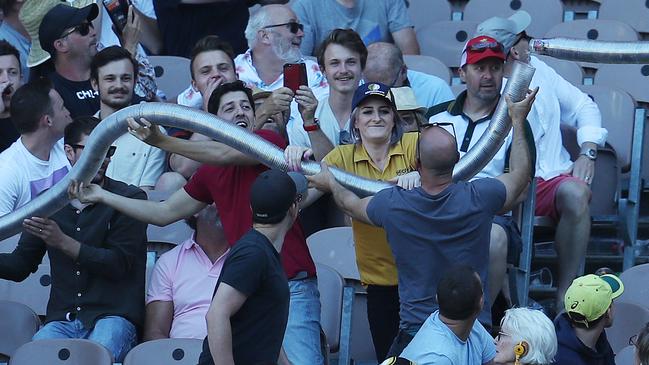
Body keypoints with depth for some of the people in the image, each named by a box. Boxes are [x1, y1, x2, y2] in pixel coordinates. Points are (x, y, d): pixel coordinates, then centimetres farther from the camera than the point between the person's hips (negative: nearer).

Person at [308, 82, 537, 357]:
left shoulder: (393, 205, -11)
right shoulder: (477, 199, -13)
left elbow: (351, 204, 13)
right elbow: (520, 175, 8)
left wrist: (331, 184, 35)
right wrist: (518, 120, 19)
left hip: (415, 332, 0)